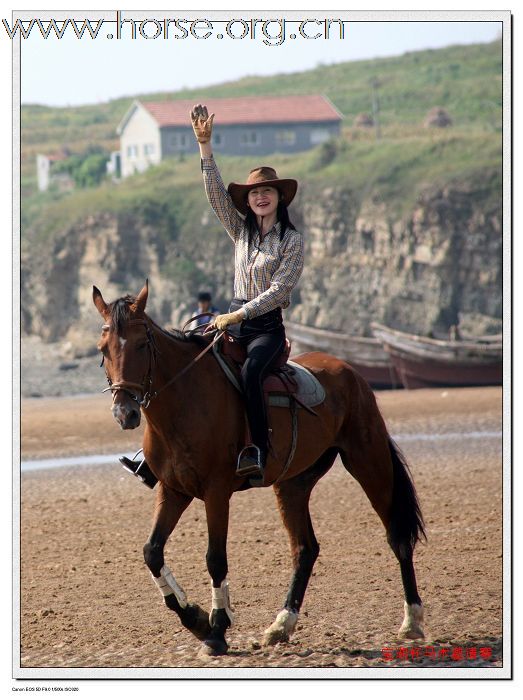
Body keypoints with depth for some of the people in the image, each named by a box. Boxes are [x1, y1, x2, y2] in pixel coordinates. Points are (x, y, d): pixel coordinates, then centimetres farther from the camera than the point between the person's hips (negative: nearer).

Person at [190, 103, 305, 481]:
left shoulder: (292, 240, -4)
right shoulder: (241, 230, 11)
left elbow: (279, 289, -12)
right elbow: (216, 193, 1)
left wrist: (238, 316, -19)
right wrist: (205, 145, -9)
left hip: (268, 326, -5)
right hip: (235, 319, 6)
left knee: (250, 372, -34)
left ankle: (259, 451, -35)